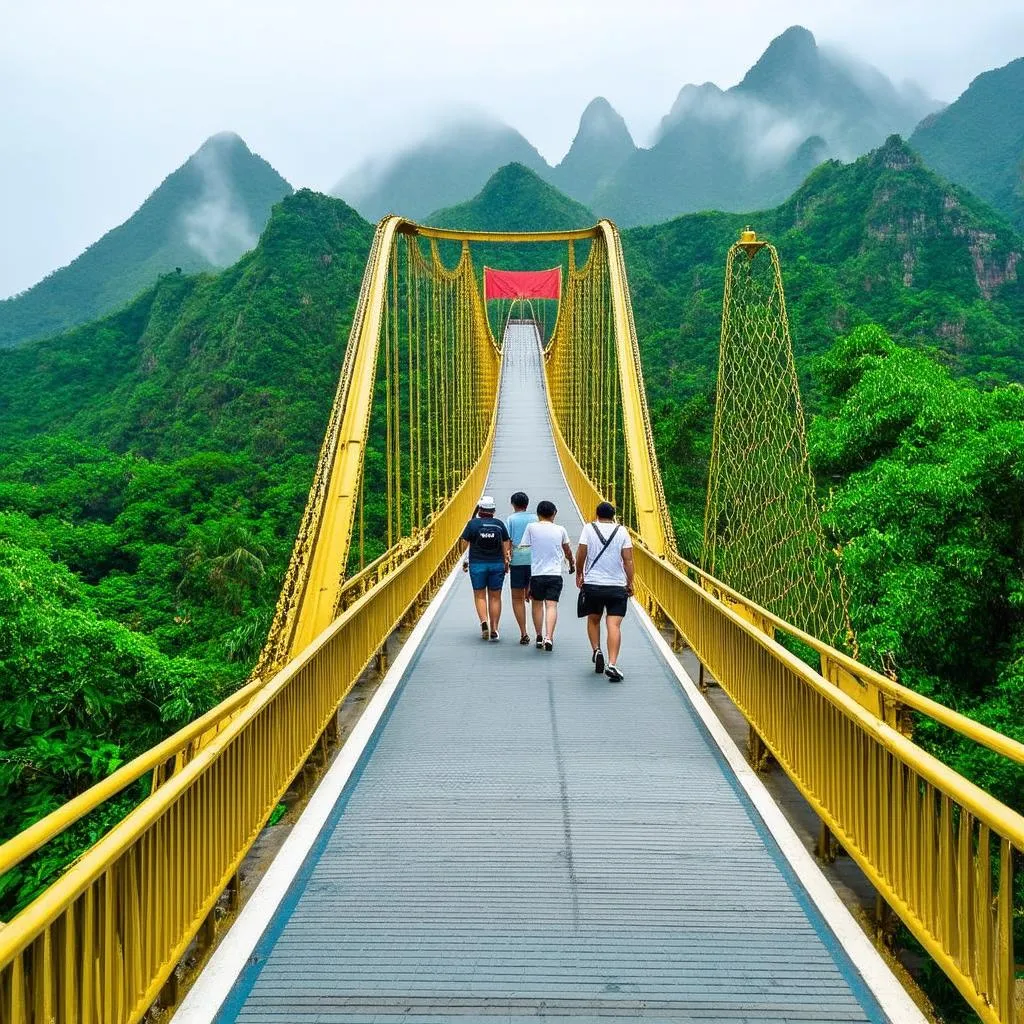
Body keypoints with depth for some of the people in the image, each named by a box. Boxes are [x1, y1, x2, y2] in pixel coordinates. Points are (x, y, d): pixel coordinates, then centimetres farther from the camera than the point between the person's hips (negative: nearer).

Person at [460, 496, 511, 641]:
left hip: (477, 564, -1)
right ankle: (494, 630, 6)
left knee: (480, 596, 9)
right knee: (495, 597, 8)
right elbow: (505, 546, 2)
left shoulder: (473, 524, -5)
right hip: (497, 564, 1)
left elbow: (465, 544, -2)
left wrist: (464, 562, 12)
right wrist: (506, 563, 12)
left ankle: (484, 622, -14)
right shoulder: (499, 524, 0)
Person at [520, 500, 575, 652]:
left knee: (537, 605, 16)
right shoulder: (560, 530, 6)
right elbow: (567, 550, 23)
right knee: (552, 605, -5)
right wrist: (572, 563, 44)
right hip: (555, 574, 0)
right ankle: (549, 637, -20)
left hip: (536, 573, 0)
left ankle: (539, 637, 21)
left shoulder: (531, 527, -1)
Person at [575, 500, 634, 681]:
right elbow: (628, 560, -2)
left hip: (592, 583, 1)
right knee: (614, 624, -5)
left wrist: (579, 574, 15)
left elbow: (581, 554, -1)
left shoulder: (589, 528, -1)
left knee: (593, 619, 22)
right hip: (617, 585, -1)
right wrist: (630, 583, 7)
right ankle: (612, 664, -16)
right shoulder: (622, 531, 1)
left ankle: (597, 650, 7)